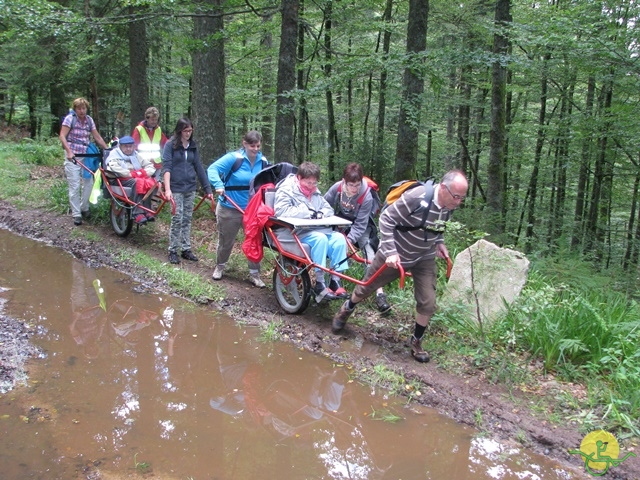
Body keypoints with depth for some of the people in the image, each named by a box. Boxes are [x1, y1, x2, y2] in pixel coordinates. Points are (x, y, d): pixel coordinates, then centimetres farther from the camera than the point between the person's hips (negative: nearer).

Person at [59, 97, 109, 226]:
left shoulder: (89, 120, 9)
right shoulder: (70, 118, -4)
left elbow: (97, 137, 11)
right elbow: (62, 136, -11)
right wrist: (69, 151, -23)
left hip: (85, 155, 4)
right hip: (72, 156, -4)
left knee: (89, 182, 0)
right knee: (74, 186, -5)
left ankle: (84, 208, 20)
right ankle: (76, 215, 2)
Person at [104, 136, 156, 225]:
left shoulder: (136, 155, 25)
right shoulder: (114, 155, 9)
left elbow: (150, 166, 17)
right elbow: (115, 169, -11)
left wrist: (143, 172, -6)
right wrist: (132, 174, -17)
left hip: (139, 178, 5)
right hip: (122, 180, -4)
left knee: (150, 182, -29)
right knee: (136, 182, -37)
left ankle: (147, 211, -31)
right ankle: (138, 214, -44)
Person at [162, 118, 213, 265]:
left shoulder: (193, 146, 9)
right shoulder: (170, 145, -5)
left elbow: (199, 167, 11)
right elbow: (166, 167, -13)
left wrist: (207, 189, 9)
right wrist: (167, 189, -25)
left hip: (190, 188, 5)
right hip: (176, 188, -4)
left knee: (187, 219, 9)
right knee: (177, 219, -5)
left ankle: (186, 249, 17)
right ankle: (172, 251, 6)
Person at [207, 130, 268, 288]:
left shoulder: (263, 161, -3)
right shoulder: (233, 158, -17)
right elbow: (213, 169, -19)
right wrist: (219, 185, -35)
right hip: (230, 208, -3)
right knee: (226, 241, 13)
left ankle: (254, 274, 15)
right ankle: (219, 266, 37)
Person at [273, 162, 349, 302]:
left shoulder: (314, 192, 18)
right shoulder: (286, 189, -4)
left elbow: (328, 208, 20)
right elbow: (281, 211, -20)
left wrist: (321, 213, -6)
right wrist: (308, 213, -18)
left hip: (318, 229, 7)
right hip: (297, 232, -7)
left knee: (339, 237, -20)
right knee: (320, 238, -34)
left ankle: (335, 281, -18)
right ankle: (320, 285, -29)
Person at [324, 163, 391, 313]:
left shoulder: (366, 196, -32)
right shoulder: (337, 187, -25)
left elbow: (360, 225, -28)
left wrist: (349, 239, -39)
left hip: (360, 223, -4)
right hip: (340, 220, 4)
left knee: (367, 246, -23)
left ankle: (380, 294, -32)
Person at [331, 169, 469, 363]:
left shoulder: (450, 205, -11)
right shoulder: (416, 197, -32)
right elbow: (386, 219, -24)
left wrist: (439, 242, -2)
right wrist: (390, 251, -28)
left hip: (424, 258, 5)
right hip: (395, 255, -4)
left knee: (428, 304, -3)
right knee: (367, 287, 14)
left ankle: (416, 342, 20)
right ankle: (346, 310, 44)